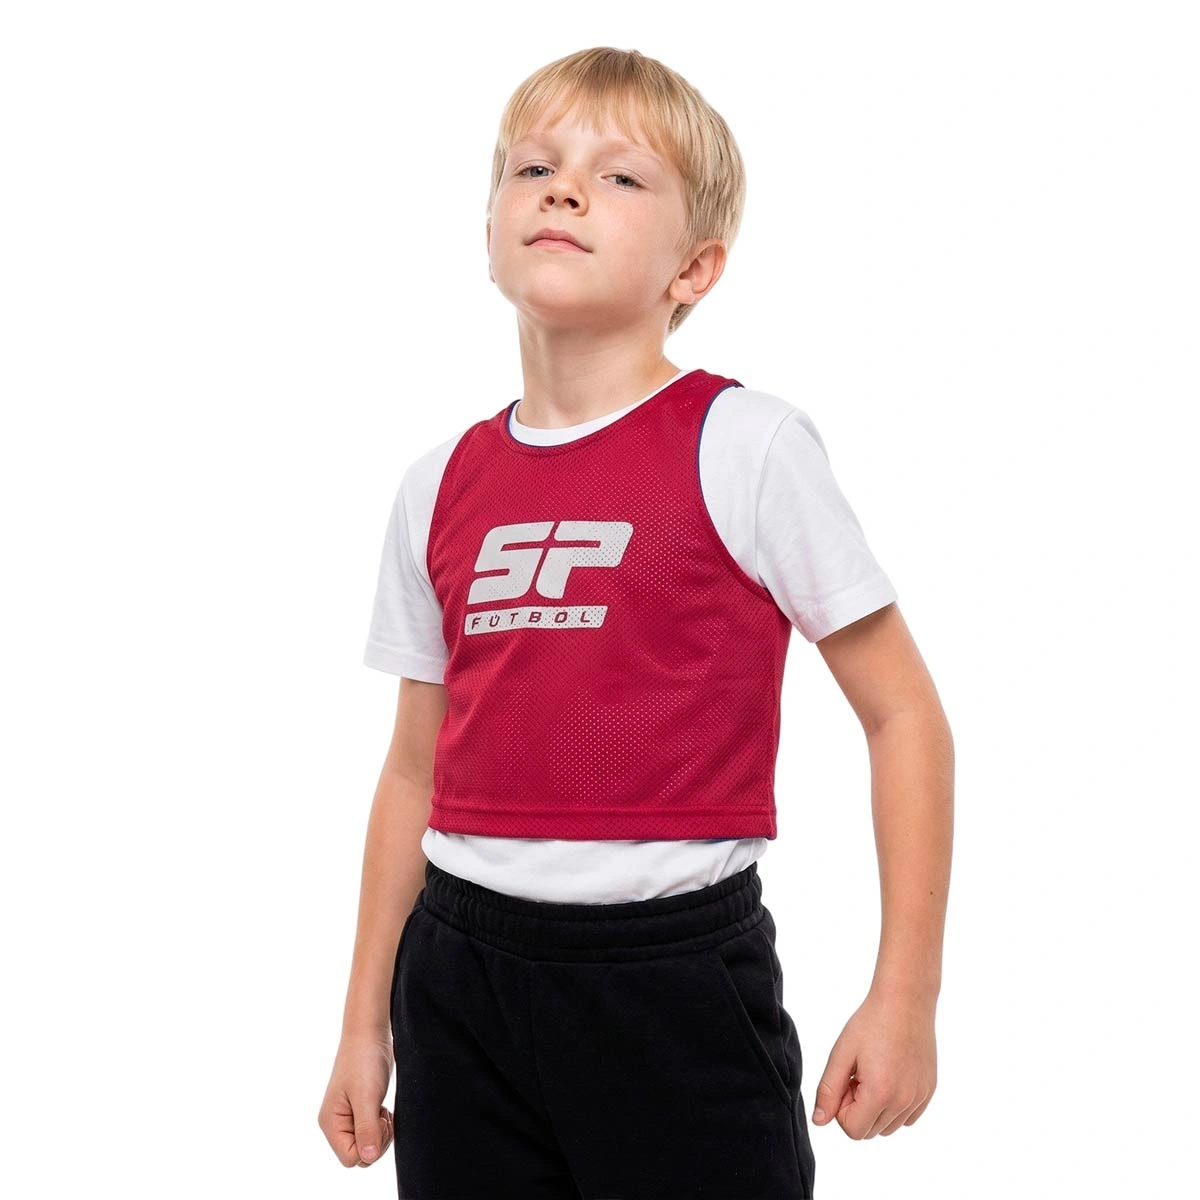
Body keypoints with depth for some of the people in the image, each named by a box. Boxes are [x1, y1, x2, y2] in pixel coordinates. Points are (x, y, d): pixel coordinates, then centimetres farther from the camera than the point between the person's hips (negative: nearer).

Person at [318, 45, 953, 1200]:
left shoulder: (745, 446, -7)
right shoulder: (443, 486, 7)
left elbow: (904, 715, -5)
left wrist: (906, 996, -7)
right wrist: (365, 1020, 16)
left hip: (675, 972, -4)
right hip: (462, 967, 5)